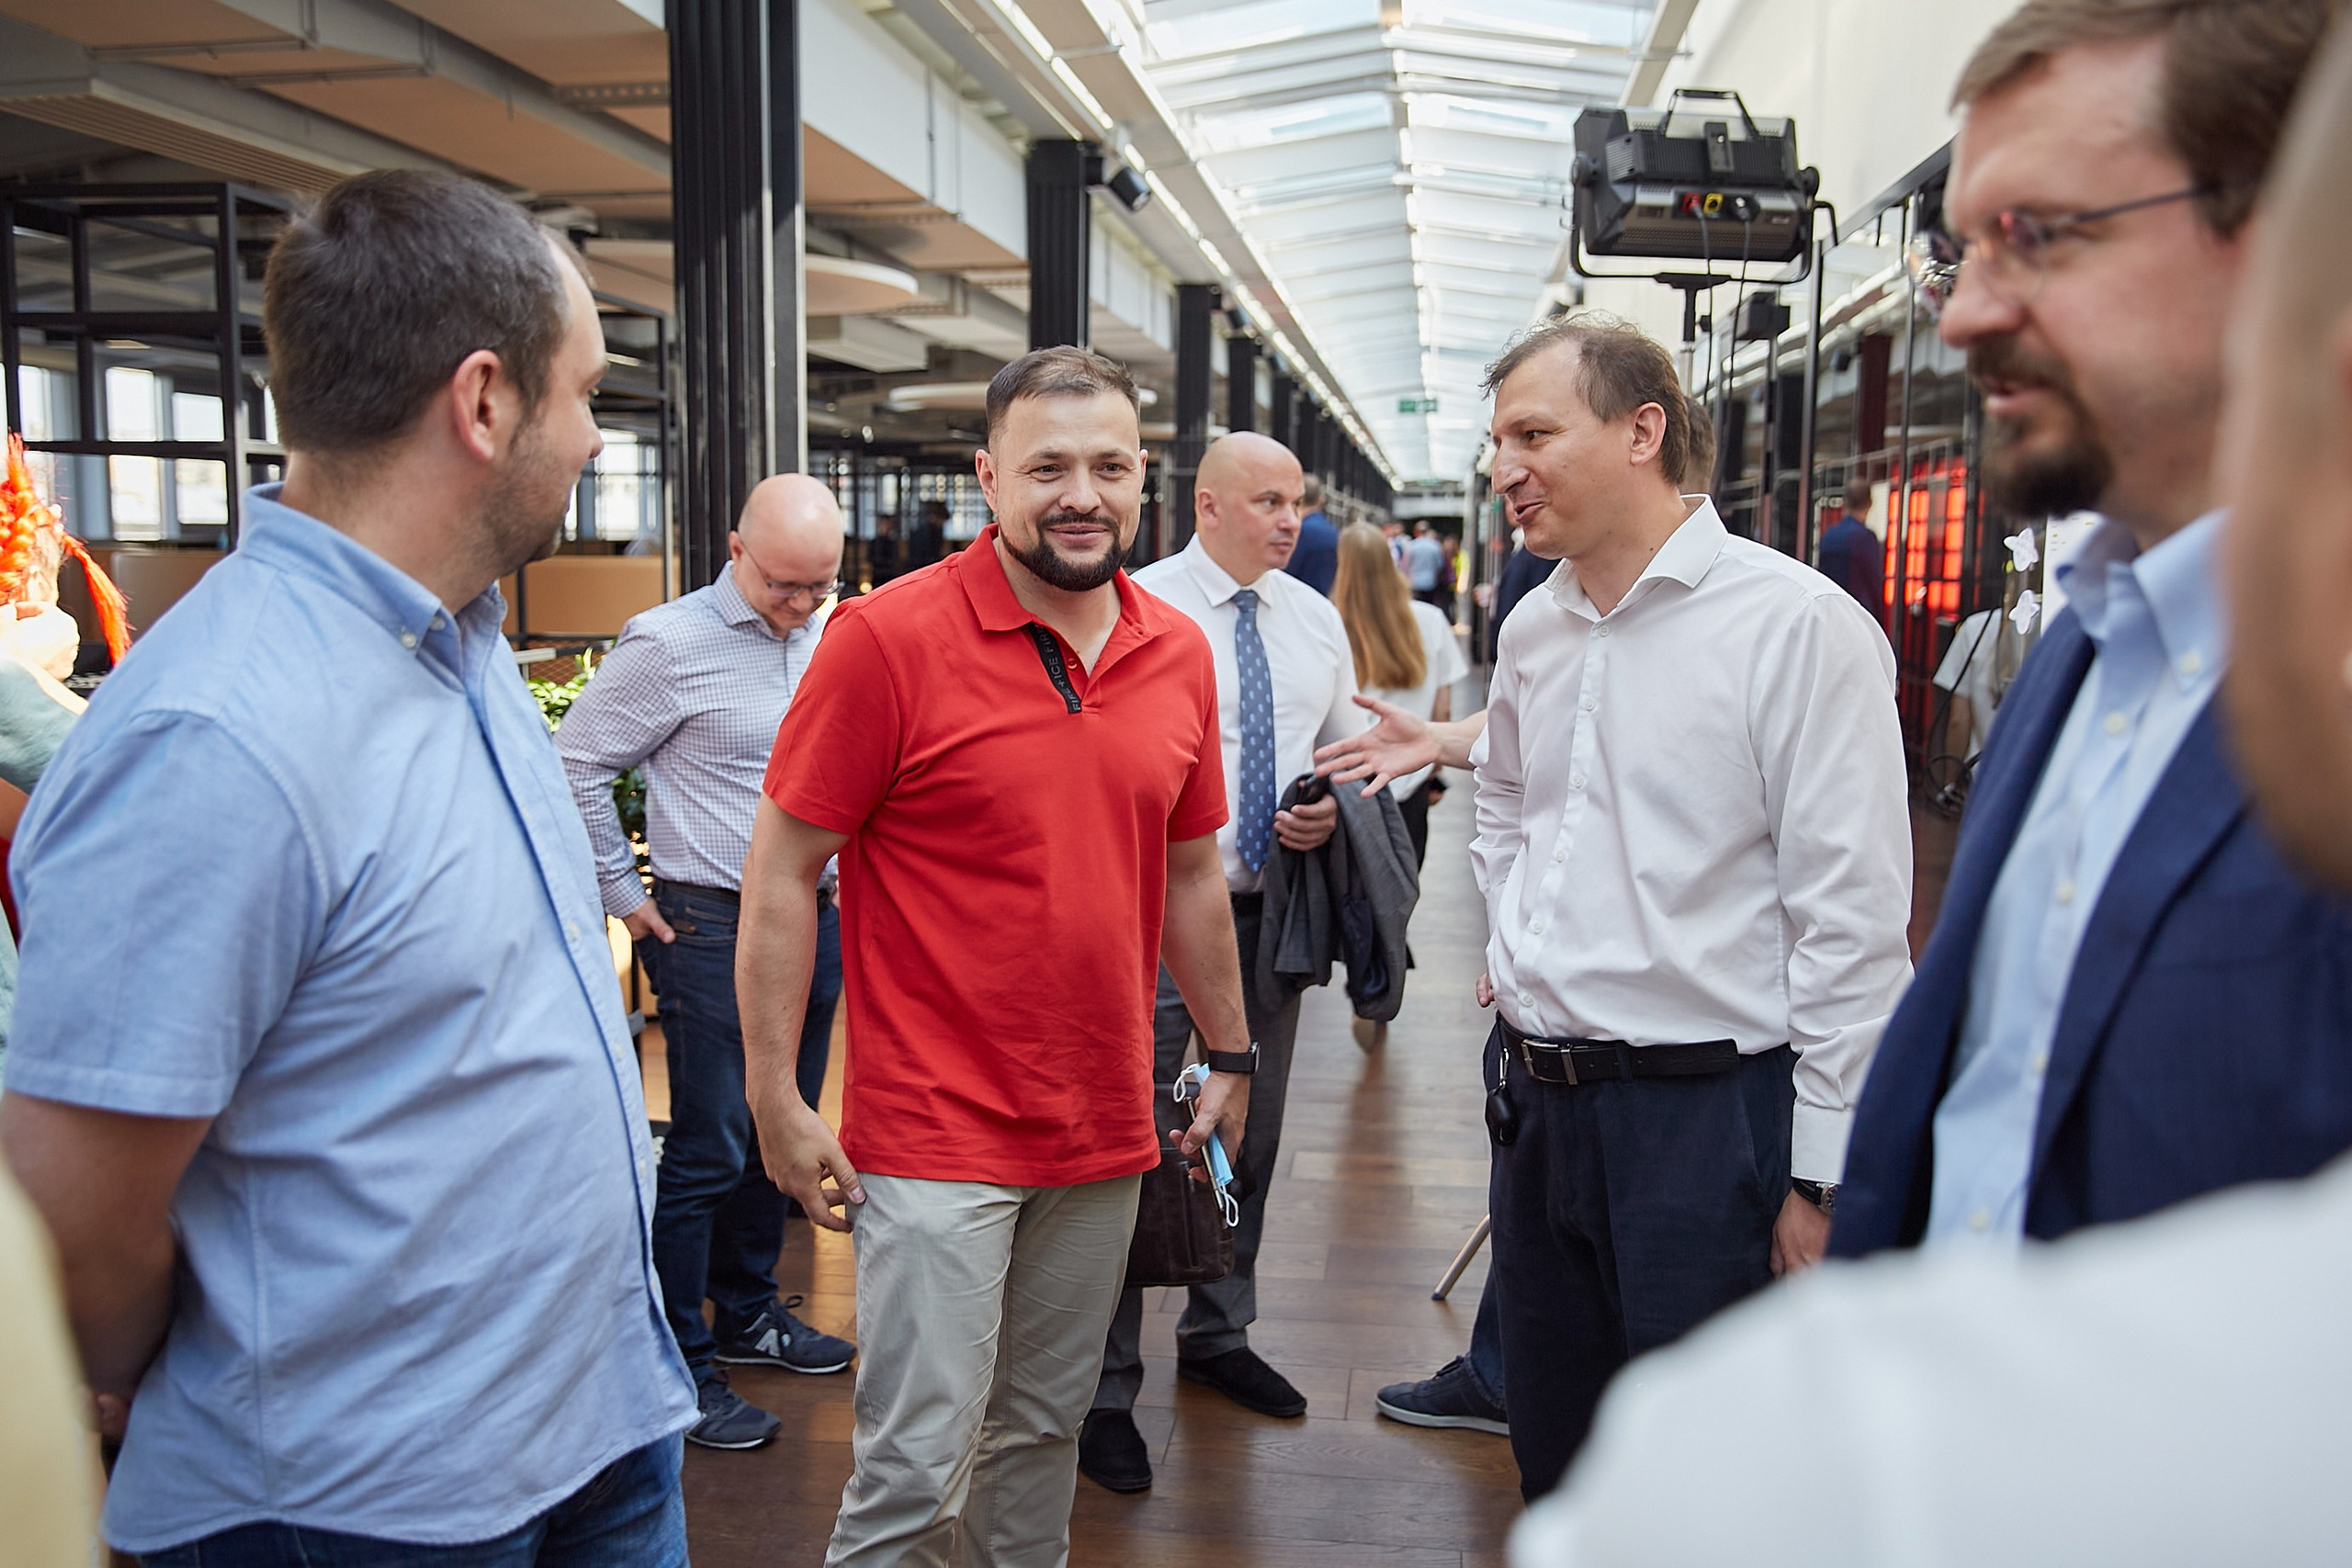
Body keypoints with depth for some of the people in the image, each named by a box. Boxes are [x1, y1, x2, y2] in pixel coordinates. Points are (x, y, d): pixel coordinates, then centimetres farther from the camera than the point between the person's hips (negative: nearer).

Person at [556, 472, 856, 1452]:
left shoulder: (842, 635, 7)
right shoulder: (670, 643, -10)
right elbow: (574, 765, -6)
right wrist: (624, 895, -5)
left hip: (819, 921, 6)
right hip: (713, 930, -6)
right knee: (708, 1151, -2)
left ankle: (747, 1315, 33)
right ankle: (680, 1367, 11)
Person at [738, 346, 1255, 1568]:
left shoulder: (1179, 653, 5)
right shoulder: (889, 638, -12)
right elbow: (781, 873, -9)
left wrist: (1229, 1056, 18)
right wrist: (776, 1102, -10)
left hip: (1105, 1136, 5)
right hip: (936, 1135, -5)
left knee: (1044, 1430, 18)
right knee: (918, 1465, -1)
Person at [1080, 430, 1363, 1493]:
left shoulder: (1315, 620, 9)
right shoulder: (1138, 610, -8)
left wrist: (1332, 810, -3)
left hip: (1274, 910, 6)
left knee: (1250, 1136, 18)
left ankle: (1217, 1335, 38)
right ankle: (1106, 1388, 11)